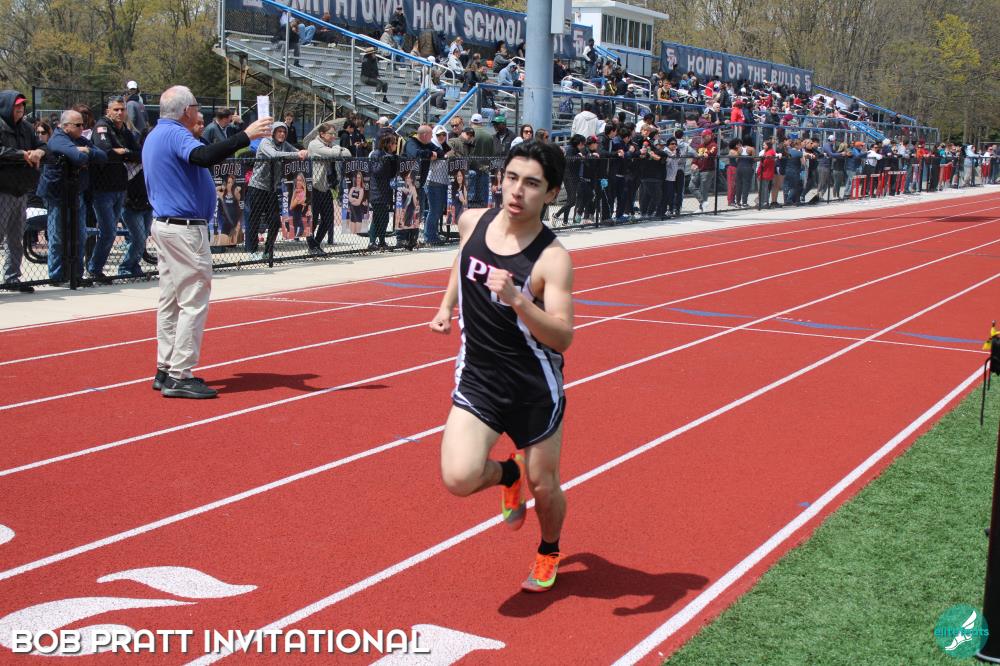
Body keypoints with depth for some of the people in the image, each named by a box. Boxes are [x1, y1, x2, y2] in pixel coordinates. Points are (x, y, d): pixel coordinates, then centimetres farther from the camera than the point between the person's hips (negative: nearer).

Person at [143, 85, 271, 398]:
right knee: (194, 302, -7)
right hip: (185, 229, -11)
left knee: (170, 299, 13)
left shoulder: (155, 135, 17)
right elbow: (203, 156, -35)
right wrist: (245, 136, -37)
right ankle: (179, 377, -7)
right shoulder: (176, 134, -15)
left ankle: (165, 370, 17)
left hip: (164, 225, 11)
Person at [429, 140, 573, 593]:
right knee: (458, 479, -17)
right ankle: (508, 475, 20)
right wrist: (447, 306, 12)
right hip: (477, 378, 3)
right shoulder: (472, 221, -5)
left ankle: (549, 553, 46)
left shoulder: (552, 258, -19)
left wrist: (517, 299, -41)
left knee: (543, 488, 10)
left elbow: (562, 337, -28)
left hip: (535, 388, -3)